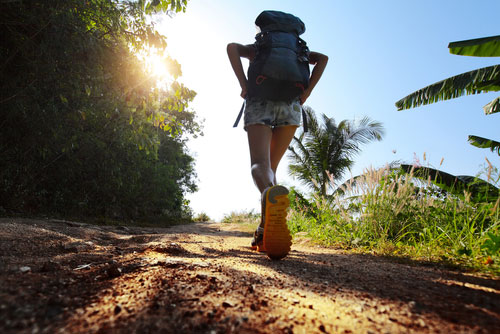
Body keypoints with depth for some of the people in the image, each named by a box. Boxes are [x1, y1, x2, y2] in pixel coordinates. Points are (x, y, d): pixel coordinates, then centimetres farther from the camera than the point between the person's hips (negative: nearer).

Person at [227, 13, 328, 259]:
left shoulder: (252, 48, 28)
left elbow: (231, 46, 5)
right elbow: (323, 58, 15)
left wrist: (244, 85, -2)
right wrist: (306, 93, 6)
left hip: (259, 104, -2)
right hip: (290, 106, 2)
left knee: (259, 166, -17)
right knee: (271, 166, 11)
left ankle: (272, 196, -57)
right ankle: (264, 232, -4)